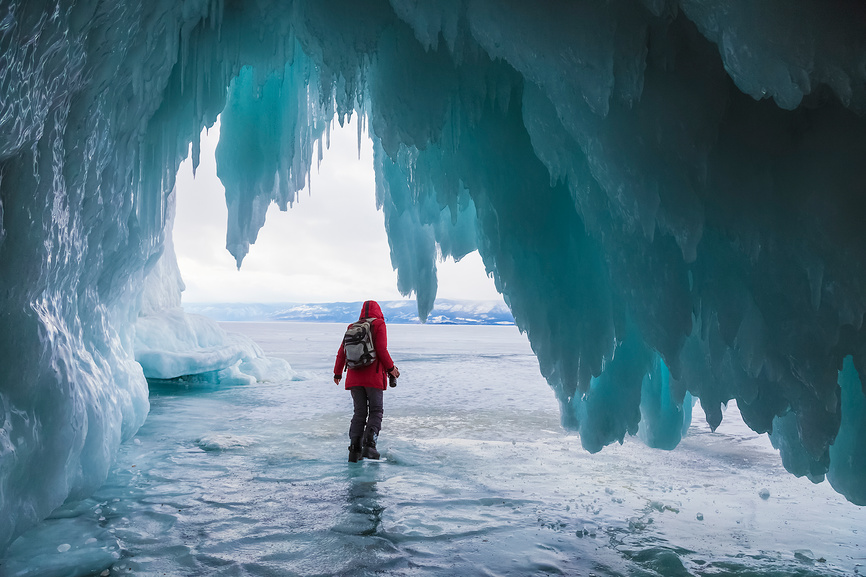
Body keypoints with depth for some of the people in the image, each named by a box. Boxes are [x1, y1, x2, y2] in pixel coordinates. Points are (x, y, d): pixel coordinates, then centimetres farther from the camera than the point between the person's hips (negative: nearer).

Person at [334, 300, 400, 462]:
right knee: (376, 411, 6)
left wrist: (337, 373, 23)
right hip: (374, 376, -4)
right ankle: (369, 445, -10)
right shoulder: (379, 325, -2)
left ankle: (354, 450, 2)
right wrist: (391, 368, -1)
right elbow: (381, 350, -12)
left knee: (359, 413, 10)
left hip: (354, 376, 4)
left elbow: (342, 352, 11)